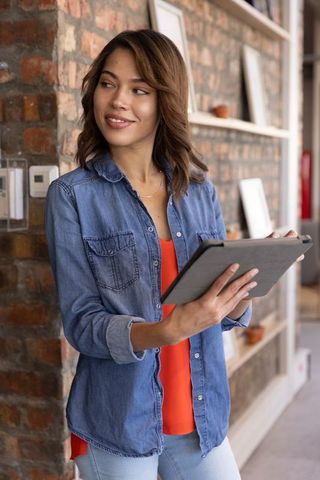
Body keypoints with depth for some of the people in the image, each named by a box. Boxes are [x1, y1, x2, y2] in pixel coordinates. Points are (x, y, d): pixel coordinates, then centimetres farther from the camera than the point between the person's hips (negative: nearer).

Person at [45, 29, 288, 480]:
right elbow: (81, 323, -12)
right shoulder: (72, 195, -8)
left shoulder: (200, 190, 2)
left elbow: (227, 312, 6)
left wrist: (241, 294, -16)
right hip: (116, 424, -3)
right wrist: (165, 332, -29)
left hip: (202, 420, 4)